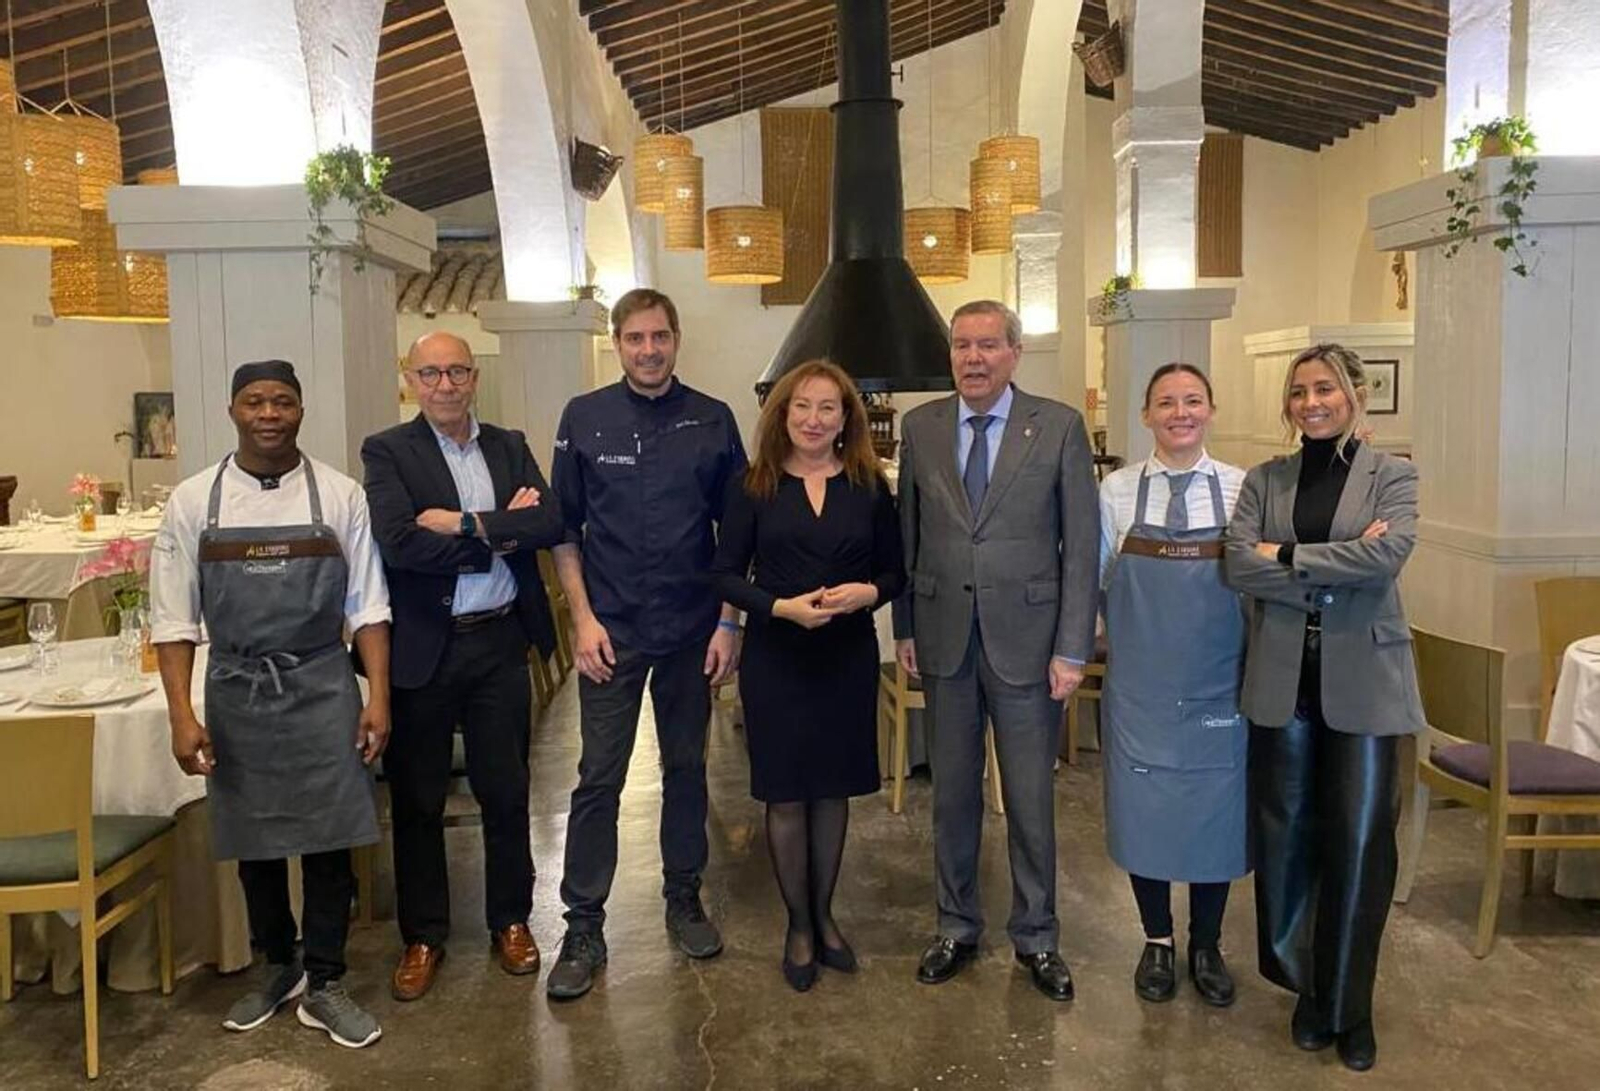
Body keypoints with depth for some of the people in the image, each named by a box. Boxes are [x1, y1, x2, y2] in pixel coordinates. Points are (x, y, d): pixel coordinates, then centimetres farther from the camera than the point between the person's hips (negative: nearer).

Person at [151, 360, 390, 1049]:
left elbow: (367, 606, -2)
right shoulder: (193, 502, -2)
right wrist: (182, 715, -6)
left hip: (323, 687, -1)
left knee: (329, 841, 5)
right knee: (252, 842, 15)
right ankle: (278, 967, 39)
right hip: (236, 689, 2)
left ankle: (323, 985, 25)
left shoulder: (338, 496, -5)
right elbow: (174, 619, -1)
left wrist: (377, 698, -6)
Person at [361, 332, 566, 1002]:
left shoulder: (510, 447, 8)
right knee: (417, 799, 10)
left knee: (505, 792, 13)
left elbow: (551, 524, -8)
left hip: (500, 643, 3)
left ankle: (511, 920, 31)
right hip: (423, 647, -2)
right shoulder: (387, 451, -4)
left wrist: (466, 523, -18)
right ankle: (422, 935, 28)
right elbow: (401, 544, -19)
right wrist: (502, 534, -14)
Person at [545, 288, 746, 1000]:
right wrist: (583, 617, -6)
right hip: (612, 629, -1)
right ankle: (583, 927, 12)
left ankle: (683, 899, 29)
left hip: (692, 631, 1)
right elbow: (564, 527, 2)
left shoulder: (713, 422, 2)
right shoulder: (584, 418, 1)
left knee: (687, 767, 13)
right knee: (598, 778, 0)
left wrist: (730, 623, -1)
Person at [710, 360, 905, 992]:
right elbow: (726, 575, -3)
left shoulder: (869, 488, 2)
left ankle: (823, 913, 32)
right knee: (785, 793, 7)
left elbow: (896, 572, 5)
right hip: (775, 657, -1)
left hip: (848, 657, 2)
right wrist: (782, 606, -19)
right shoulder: (752, 488, -3)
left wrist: (867, 592, -16)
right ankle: (798, 926, 25)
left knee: (833, 788, 13)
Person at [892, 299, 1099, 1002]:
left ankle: (1035, 937, 27)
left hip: (1027, 640, -2)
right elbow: (907, 532, 9)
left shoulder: (1059, 427, -4)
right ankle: (956, 926, 31)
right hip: (944, 638, 3)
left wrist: (1073, 648, -8)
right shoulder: (921, 427, 5)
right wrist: (904, 627, 7)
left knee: (1031, 800, 8)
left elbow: (1082, 542, -4)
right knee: (952, 794, 13)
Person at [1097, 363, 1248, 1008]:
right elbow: (1094, 579, 6)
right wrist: (1118, 638, 2)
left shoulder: (1243, 489, -3)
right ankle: (1157, 942, 33)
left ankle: (1206, 946, 34)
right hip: (1140, 683, 0)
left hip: (1218, 685, 0)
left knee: (1217, 813, 11)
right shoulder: (1116, 492, -1)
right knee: (1144, 812, 10)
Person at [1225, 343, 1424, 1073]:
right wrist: (1337, 568, -14)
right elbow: (1239, 565, -7)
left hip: (1364, 681, -2)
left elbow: (1389, 553, -17)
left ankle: (1350, 1006, 21)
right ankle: (1307, 987, 27)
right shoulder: (1264, 481, 7)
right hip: (1283, 681, 2)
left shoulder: (1391, 476, 2)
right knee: (1286, 837, 7)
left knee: (1359, 844, 4)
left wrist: (1287, 557, -13)